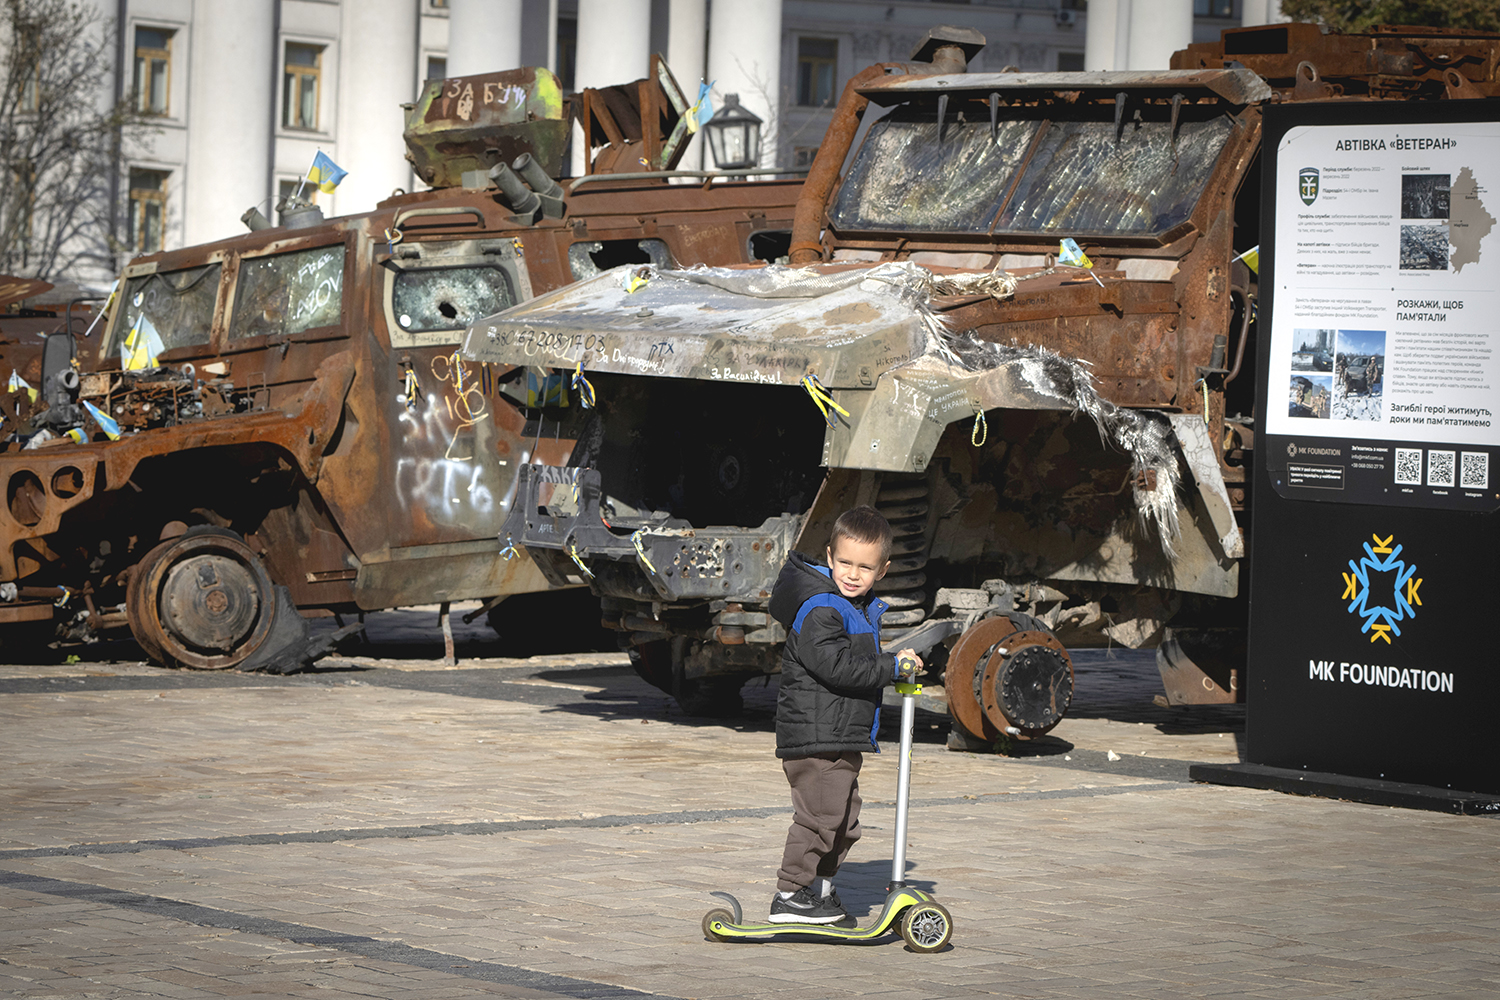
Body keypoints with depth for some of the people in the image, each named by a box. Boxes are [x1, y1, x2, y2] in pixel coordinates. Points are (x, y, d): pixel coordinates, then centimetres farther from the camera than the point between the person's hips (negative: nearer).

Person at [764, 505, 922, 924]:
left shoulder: (861, 610, 18)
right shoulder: (819, 610, -15)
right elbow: (837, 666, -25)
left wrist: (897, 667, 14)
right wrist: (893, 666, -20)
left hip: (843, 739, 10)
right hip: (815, 736, -10)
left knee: (843, 823, 15)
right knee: (819, 815, -12)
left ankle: (820, 890, 27)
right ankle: (789, 895, -5)